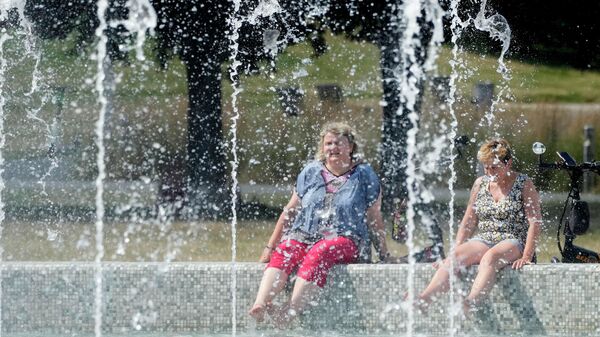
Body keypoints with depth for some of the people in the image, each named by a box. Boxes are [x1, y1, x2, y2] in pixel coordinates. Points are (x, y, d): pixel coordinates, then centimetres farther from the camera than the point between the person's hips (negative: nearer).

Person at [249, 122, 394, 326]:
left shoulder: (364, 175, 10)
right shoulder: (310, 172, 17)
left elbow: (374, 219, 9)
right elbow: (290, 211, 19)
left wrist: (384, 256, 5)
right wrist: (270, 247, 16)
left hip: (345, 239, -3)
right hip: (304, 236, 3)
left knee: (319, 253, -38)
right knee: (284, 251, -32)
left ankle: (289, 312, -55)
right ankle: (259, 305, -55)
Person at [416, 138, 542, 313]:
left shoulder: (524, 185, 0)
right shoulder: (480, 184, 14)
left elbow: (535, 222, -7)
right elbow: (468, 222, 17)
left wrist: (527, 256, -18)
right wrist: (455, 252, 6)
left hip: (513, 242, -4)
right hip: (483, 240, 4)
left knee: (490, 256, -38)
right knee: (456, 255, -27)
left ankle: (470, 302, -62)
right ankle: (424, 298, -48)